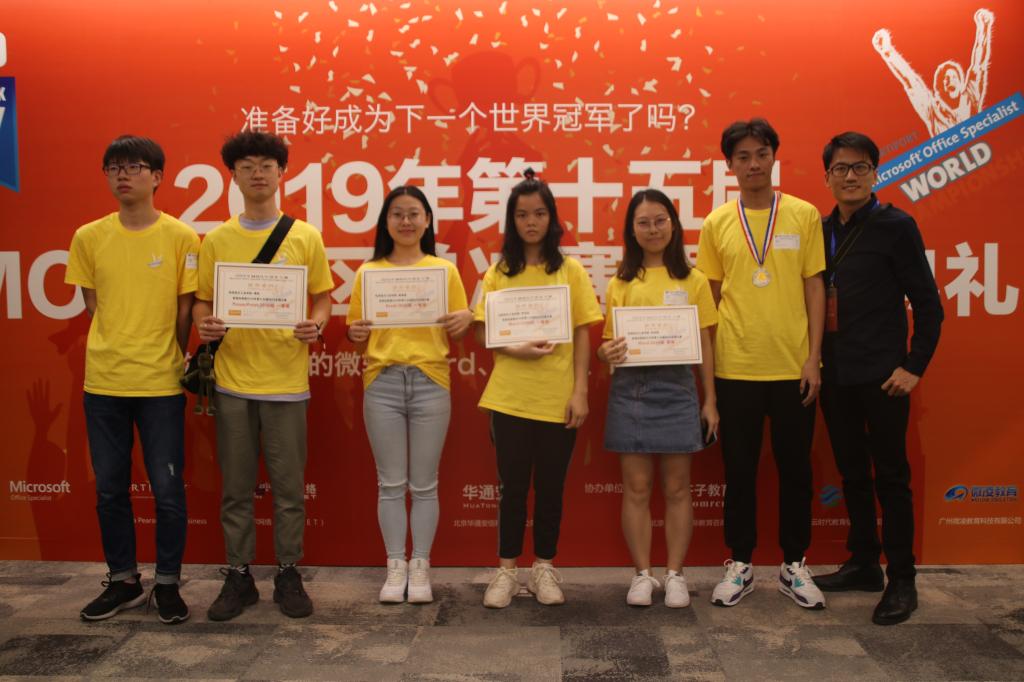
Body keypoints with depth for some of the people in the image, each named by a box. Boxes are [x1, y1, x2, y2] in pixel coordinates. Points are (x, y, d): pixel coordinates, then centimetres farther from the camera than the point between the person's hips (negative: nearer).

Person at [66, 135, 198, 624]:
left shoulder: (181, 238, -4)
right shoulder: (88, 238, 4)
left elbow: (186, 309, 1)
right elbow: (94, 305, 9)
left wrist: (171, 358, 1)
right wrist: (121, 347, 1)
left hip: (161, 382, -3)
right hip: (103, 381, 3)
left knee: (167, 490, 2)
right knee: (110, 489, 11)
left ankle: (167, 583, 19)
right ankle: (123, 581, 27)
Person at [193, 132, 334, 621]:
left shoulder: (305, 237, 3)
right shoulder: (216, 240, 6)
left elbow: (323, 298, 8)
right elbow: (202, 301, 10)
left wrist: (315, 326, -14)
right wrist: (205, 325, -12)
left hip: (286, 379, -1)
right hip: (232, 378, 1)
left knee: (288, 486, 5)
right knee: (236, 486, 8)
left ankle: (288, 575, 20)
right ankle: (238, 576, 21)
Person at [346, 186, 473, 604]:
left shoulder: (445, 270, 7)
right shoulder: (368, 272, 9)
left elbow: (457, 335, 8)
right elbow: (357, 334, 10)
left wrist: (465, 320, -13)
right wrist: (356, 334, -12)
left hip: (430, 381, 0)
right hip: (382, 382, 1)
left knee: (424, 484, 4)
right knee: (391, 483, 5)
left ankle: (420, 567, 15)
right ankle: (395, 567, 16)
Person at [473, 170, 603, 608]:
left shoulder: (571, 270, 3)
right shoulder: (499, 271, 5)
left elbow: (582, 335, 1)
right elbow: (482, 332, 4)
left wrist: (580, 392, -5)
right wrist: (514, 349, -14)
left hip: (557, 399, 0)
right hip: (509, 397, 0)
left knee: (550, 487, 8)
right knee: (513, 486, 6)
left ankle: (544, 568, 23)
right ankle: (506, 570, 18)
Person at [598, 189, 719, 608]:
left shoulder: (692, 281, 5)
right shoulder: (621, 284, 7)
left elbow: (704, 344, 5)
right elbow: (609, 343, 8)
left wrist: (710, 400, 2)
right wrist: (607, 353, -15)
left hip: (676, 389, 0)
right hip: (630, 389, 1)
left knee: (676, 487, 6)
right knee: (636, 487, 5)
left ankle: (675, 575, 17)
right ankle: (642, 574, 16)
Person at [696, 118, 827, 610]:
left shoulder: (804, 215, 1)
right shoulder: (716, 223, 3)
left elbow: (814, 288, 2)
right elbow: (710, 296, 7)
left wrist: (814, 358, -4)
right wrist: (707, 365, 4)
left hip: (793, 366, 0)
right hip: (735, 367, 0)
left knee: (795, 467, 9)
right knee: (739, 469, 8)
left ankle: (794, 565, 23)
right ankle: (740, 564, 22)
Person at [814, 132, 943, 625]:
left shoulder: (895, 227, -5)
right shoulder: (821, 230, 9)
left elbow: (927, 303, -6)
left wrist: (915, 367, -10)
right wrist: (815, 362, 7)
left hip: (881, 376, -5)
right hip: (835, 375, 5)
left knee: (890, 476, 1)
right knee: (852, 473, 13)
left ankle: (901, 581, 11)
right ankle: (863, 564, 27)